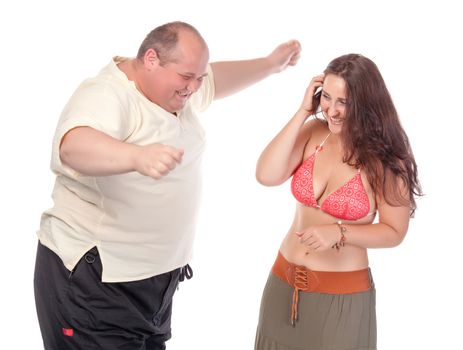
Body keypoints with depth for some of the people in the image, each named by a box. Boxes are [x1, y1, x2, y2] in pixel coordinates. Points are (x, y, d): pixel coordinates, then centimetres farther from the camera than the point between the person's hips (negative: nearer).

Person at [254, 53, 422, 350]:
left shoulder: (385, 158, -13)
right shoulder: (313, 131, -5)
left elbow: (394, 232, -7)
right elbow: (267, 176, -18)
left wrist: (339, 232, -22)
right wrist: (303, 113, -16)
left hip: (342, 293, -4)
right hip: (284, 280, 4)